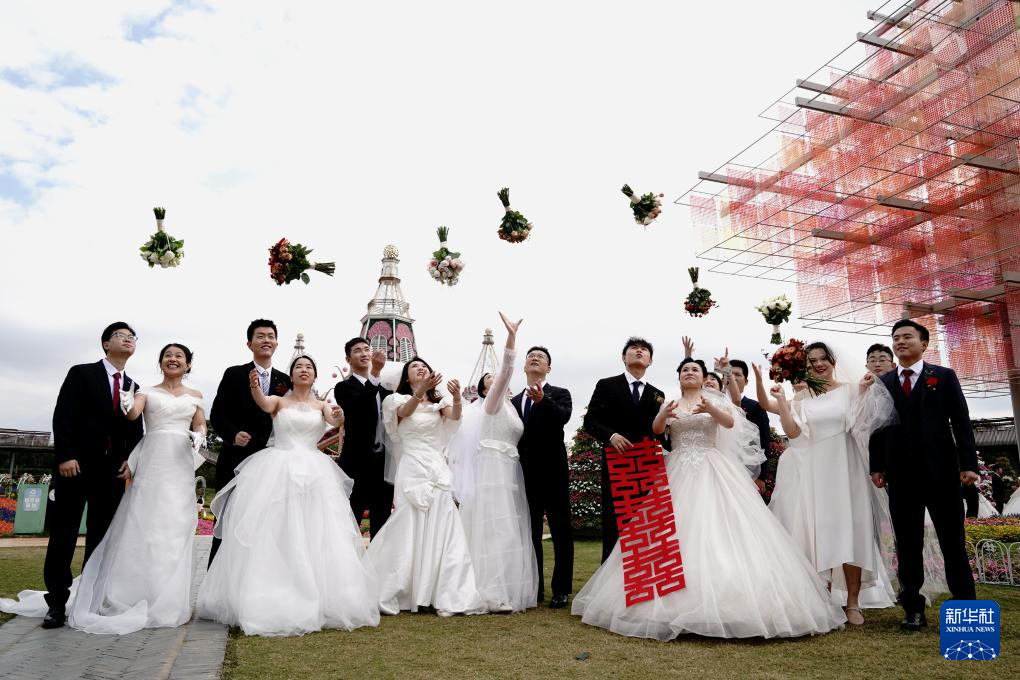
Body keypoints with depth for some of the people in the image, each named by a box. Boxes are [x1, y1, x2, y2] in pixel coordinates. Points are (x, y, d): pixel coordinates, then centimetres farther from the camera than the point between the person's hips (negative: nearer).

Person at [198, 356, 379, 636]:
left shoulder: (321, 404, 13)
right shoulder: (279, 401, 9)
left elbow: (334, 421, -7)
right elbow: (264, 404, -15)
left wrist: (339, 417, -33)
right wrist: (255, 386, -38)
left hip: (314, 473, 1)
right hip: (277, 471, -1)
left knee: (316, 535, -3)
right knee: (271, 534, -4)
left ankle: (320, 601, 5)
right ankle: (270, 602, 4)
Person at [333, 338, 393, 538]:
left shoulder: (384, 388, 12)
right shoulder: (344, 387, -6)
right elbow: (358, 408, -27)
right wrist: (375, 373, -36)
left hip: (385, 463, 6)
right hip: (359, 463, -5)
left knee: (381, 523, 14)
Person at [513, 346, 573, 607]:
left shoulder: (559, 394, 3)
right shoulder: (514, 401, 15)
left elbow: (563, 417, -19)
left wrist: (542, 400, -35)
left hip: (553, 471, -4)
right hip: (526, 474, 4)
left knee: (560, 530, 2)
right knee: (530, 532, 10)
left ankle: (561, 590, 9)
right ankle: (534, 587, 20)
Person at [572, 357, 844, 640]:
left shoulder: (715, 399, 7)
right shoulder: (670, 404, 13)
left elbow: (730, 422, -11)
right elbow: (655, 430, -3)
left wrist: (710, 409, -31)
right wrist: (664, 414, -24)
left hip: (711, 471, -1)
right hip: (678, 472, 2)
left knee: (717, 527, -11)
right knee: (677, 530, -4)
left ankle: (722, 599, -5)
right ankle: (677, 602, 1)